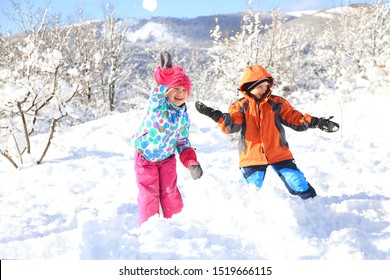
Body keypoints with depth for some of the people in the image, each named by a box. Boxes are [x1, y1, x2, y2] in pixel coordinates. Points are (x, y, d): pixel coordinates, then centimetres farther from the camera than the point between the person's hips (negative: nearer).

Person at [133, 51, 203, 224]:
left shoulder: (183, 117, -3)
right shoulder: (158, 104, -19)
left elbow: (183, 143, 5)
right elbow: (159, 89, -42)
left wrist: (191, 162, -12)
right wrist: (166, 71, -63)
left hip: (167, 158, 3)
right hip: (145, 157, -3)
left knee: (170, 193, 3)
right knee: (149, 194, 1)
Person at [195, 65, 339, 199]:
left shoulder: (276, 103, 3)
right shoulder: (240, 106, 0)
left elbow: (294, 118, 2)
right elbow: (231, 126, -13)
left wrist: (314, 122, -13)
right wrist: (215, 115, -29)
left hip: (278, 153, 1)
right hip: (252, 156, 0)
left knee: (299, 185, 0)